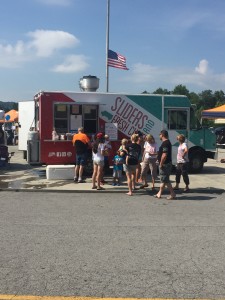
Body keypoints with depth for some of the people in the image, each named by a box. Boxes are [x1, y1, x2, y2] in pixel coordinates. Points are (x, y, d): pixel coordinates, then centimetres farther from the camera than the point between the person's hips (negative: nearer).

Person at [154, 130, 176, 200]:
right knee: (163, 179, 15)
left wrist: (161, 164, -20)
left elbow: (164, 155, -27)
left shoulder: (165, 143, -19)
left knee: (165, 180, -5)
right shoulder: (167, 142, 14)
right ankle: (159, 194, 23)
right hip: (167, 164, 11)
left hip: (165, 164, -11)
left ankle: (173, 194, -2)